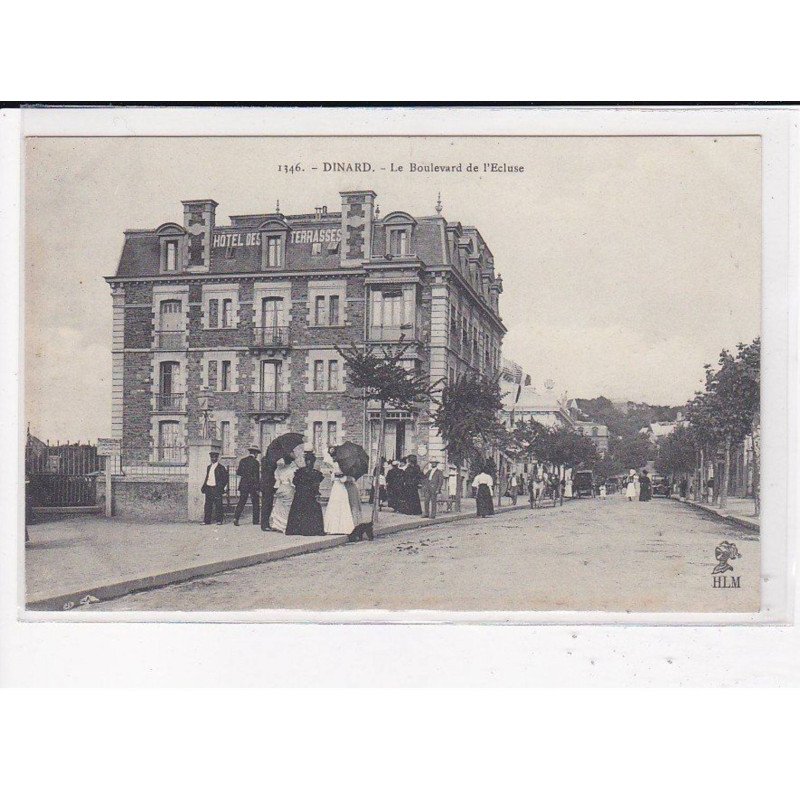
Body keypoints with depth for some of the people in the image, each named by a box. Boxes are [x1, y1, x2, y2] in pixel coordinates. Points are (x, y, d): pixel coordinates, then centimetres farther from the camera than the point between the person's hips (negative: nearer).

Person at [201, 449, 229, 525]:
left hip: (216, 488, -5)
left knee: (218, 505, -4)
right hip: (208, 487, 5)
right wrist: (204, 487, 13)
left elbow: (225, 478, -1)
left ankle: (219, 521, 2)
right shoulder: (208, 467, 17)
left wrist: (223, 487, -9)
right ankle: (206, 521, 8)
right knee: (207, 505, 5)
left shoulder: (221, 468, 0)